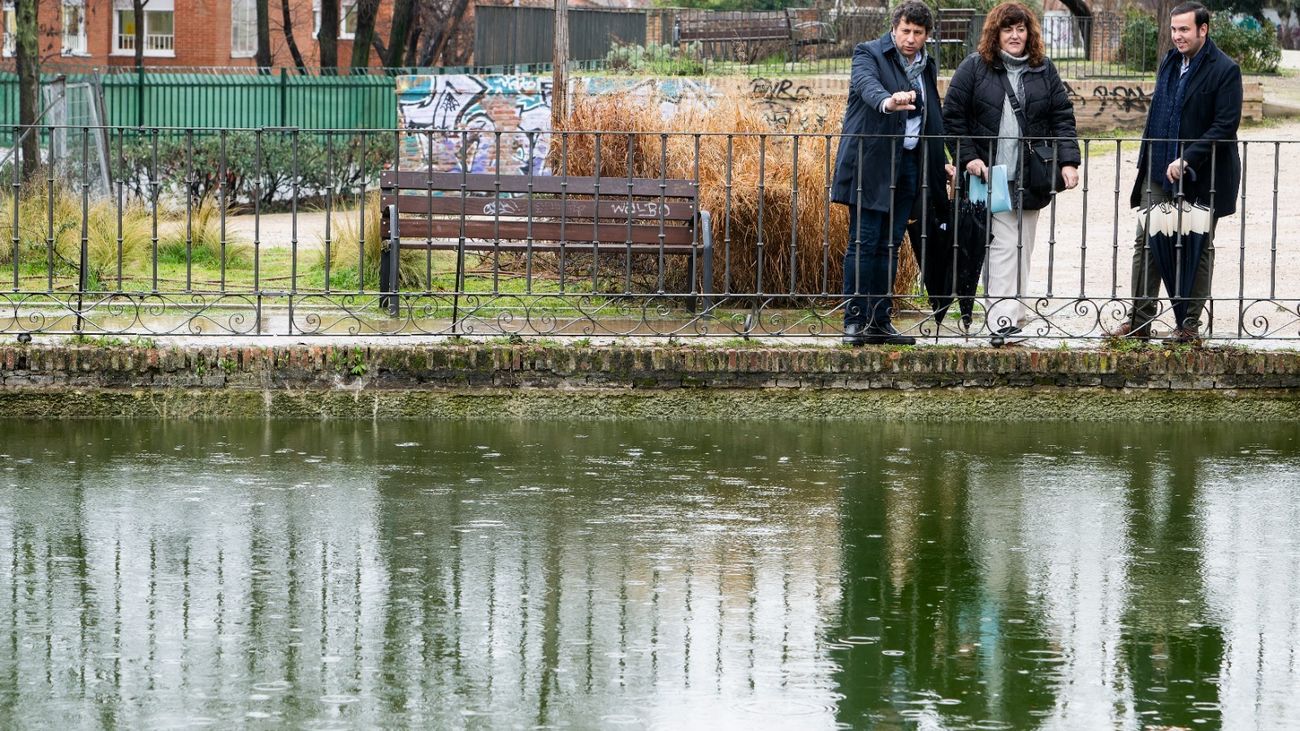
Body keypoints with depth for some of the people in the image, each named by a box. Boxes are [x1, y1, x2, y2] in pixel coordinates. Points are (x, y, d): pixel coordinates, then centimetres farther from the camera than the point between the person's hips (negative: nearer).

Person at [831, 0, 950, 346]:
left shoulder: (928, 66, 16)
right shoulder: (869, 54, -4)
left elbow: (933, 117, 22)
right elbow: (867, 84, -26)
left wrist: (940, 162, 13)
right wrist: (887, 101, -48)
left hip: (909, 163, 6)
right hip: (871, 162, -6)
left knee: (889, 246, 8)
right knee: (864, 243, -7)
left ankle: (879, 321, 11)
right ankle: (854, 321, -5)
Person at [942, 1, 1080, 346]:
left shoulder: (1044, 71, 10)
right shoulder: (974, 68, 1)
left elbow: (1062, 117, 8)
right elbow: (953, 116, 1)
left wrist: (1068, 162, -3)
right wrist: (968, 157, -8)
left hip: (1030, 177, 4)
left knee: (1022, 249, 7)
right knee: (1003, 247, -13)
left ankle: (1014, 314, 15)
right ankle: (1001, 321, -18)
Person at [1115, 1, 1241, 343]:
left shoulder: (1224, 70, -12)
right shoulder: (1169, 62, 10)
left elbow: (1225, 126, -16)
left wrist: (1187, 160, -20)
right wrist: (1147, 159, 13)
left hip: (1202, 175, -6)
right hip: (1160, 171, 6)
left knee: (1199, 248, 5)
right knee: (1145, 244, 3)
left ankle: (1189, 324, 11)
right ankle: (1140, 321, 7)